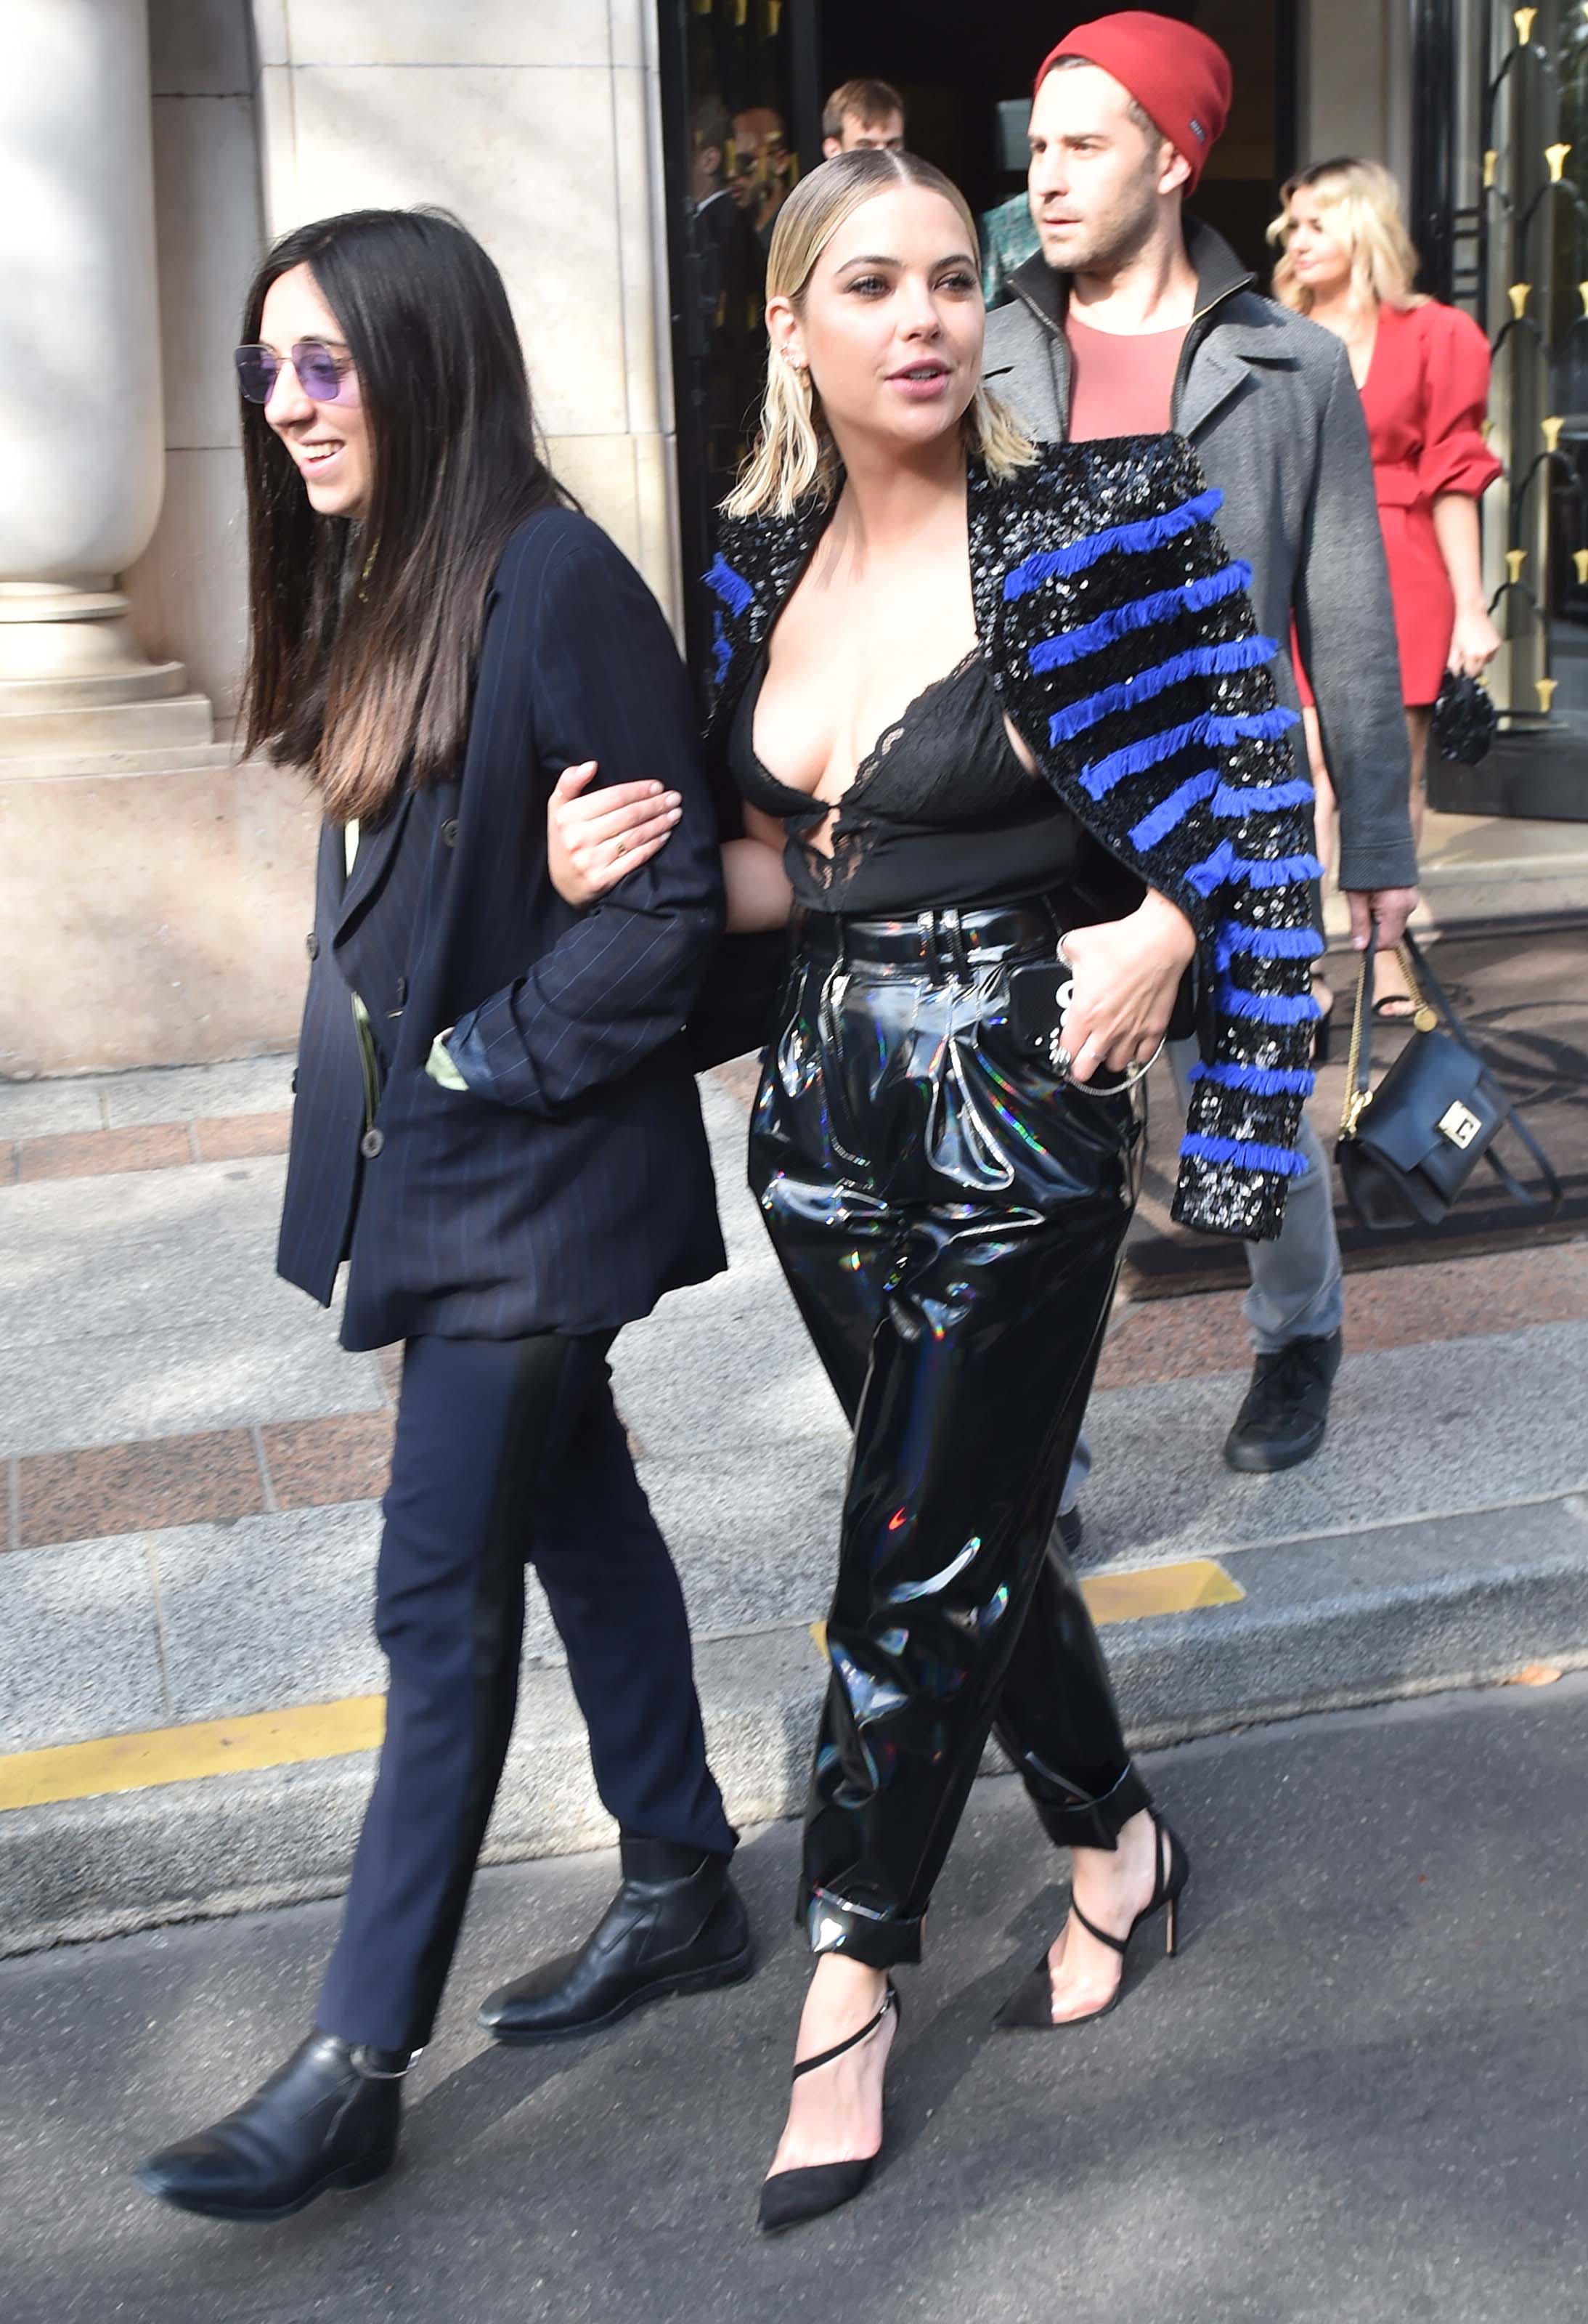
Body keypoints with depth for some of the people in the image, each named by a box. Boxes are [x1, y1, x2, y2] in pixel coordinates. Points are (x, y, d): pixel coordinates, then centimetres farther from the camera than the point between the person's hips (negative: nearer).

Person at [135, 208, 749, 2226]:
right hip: (427, 1153, 9)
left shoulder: (553, 578, -18)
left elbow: (667, 891, -19)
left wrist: (498, 1058, -15)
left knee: (440, 1600, -1)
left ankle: (357, 2064, 12)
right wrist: (378, 1071, 1)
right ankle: (684, 1889, 36)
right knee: (576, 1515, 18)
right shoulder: (368, 587, 9)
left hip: (530, 1175, -9)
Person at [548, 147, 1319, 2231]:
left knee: (920, 1573, 1)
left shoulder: (1085, 533, -10)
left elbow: (1245, 776, -4)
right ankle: (1120, 1844, 39)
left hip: (1018, 1118, -6)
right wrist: (616, 860, -7)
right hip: (826, 1114, 6)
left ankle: (851, 1980, 17)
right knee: (975, 1530, 17)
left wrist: (1162, 932, -19)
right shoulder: (765, 566, 6)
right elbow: (773, 864, 12)